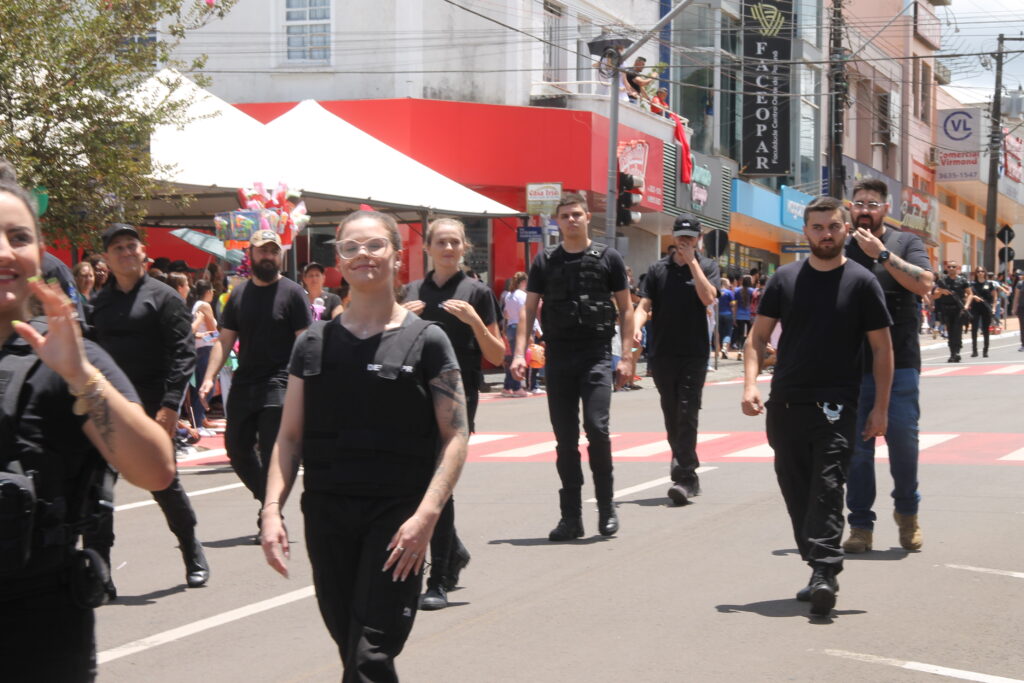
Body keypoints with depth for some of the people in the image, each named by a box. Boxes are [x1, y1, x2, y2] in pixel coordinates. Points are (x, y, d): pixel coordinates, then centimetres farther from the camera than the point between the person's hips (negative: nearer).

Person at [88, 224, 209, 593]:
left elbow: (183, 353, -9)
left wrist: (170, 405, -18)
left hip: (151, 406, -4)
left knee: (164, 484, 5)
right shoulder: (99, 303, 11)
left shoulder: (163, 297, -3)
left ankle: (194, 555, 27)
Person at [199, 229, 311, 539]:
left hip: (278, 385, -5)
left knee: (271, 454, -6)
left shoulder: (292, 293, -3)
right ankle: (268, 500, 28)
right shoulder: (239, 294, 12)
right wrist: (209, 377, 0)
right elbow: (225, 340, 12)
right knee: (237, 447, 9)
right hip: (243, 384, 6)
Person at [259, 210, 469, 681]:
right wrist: (272, 507, -3)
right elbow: (290, 436, 10)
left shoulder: (425, 341, -2)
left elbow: (456, 436, -5)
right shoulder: (313, 344, 9)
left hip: (396, 515, -4)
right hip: (326, 514, 4)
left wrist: (426, 515, -17)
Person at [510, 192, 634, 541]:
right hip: (558, 358, 2)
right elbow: (529, 308, 8)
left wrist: (627, 356, -1)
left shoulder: (608, 258, 4)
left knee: (596, 428, -15)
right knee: (565, 439, 4)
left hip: (597, 356, -2)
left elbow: (625, 309, 6)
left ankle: (606, 507, 3)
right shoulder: (545, 261, 9)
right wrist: (520, 352, -4)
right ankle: (571, 516, 11)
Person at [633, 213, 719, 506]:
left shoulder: (707, 266, 3)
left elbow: (708, 297, -15)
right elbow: (644, 305, 2)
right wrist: (636, 327, -18)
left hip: (694, 353, -3)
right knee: (672, 417, 9)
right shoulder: (658, 269, 8)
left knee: (687, 415, -10)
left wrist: (691, 261, -13)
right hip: (662, 353, 3)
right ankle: (688, 475, 21)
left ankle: (684, 477, -11)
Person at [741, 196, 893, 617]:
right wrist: (750, 383, -6)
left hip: (835, 406, -4)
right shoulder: (785, 279, 7)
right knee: (797, 491, 8)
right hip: (786, 404, 4)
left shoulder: (862, 282, 0)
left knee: (827, 487, -15)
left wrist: (880, 408, -2)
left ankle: (824, 572, -19)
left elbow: (881, 348, 3)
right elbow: (758, 335, 10)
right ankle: (820, 572, 19)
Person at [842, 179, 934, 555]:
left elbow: (924, 284, -12)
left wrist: (882, 253, -15)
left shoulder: (906, 243, 5)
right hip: (852, 365, 2)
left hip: (900, 364, -2)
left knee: (903, 439, -2)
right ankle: (860, 524, 10)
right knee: (857, 445, 3)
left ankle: (907, 512, 21)